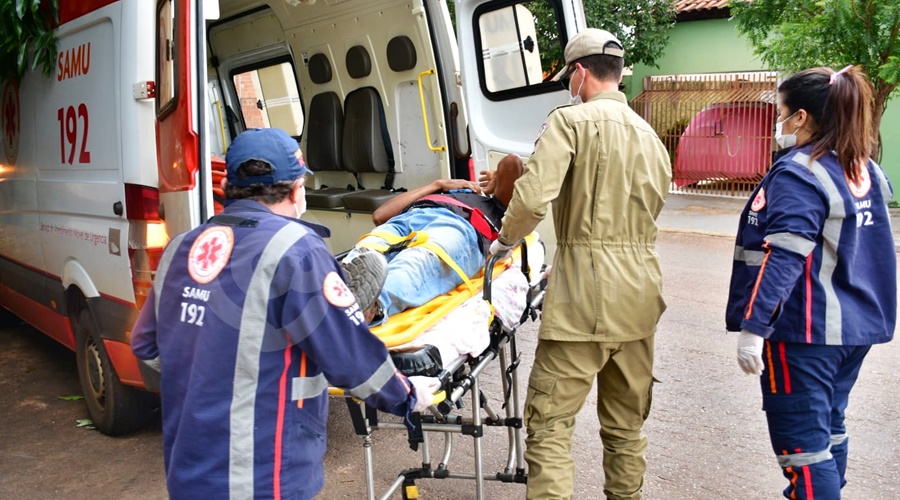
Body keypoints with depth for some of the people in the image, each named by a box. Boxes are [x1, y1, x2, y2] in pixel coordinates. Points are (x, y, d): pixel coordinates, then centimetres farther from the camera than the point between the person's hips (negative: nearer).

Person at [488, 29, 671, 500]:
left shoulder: (572, 119, -7)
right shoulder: (650, 135, 16)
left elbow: (532, 197, -20)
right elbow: (653, 209, 18)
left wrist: (505, 239, -3)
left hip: (585, 290, -7)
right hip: (641, 291, 8)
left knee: (549, 422, -2)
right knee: (626, 422, 18)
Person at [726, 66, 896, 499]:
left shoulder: (799, 174, -17)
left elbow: (783, 258, -24)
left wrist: (752, 326, -23)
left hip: (805, 332, -9)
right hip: (858, 325, 9)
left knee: (801, 443, -2)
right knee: (829, 427, 22)